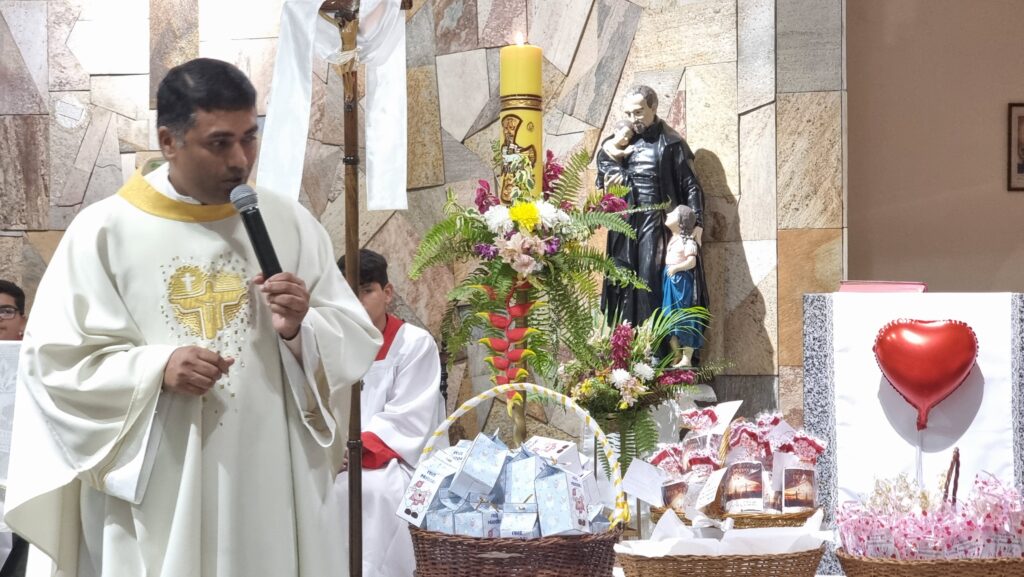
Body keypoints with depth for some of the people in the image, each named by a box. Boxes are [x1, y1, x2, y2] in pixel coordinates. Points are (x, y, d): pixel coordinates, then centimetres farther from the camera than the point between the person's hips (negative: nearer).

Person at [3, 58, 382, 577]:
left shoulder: (290, 224, 4)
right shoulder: (104, 230, -2)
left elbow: (358, 340, 5)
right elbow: (53, 358, -4)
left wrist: (301, 331, -15)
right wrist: (155, 368, -17)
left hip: (273, 485, 2)